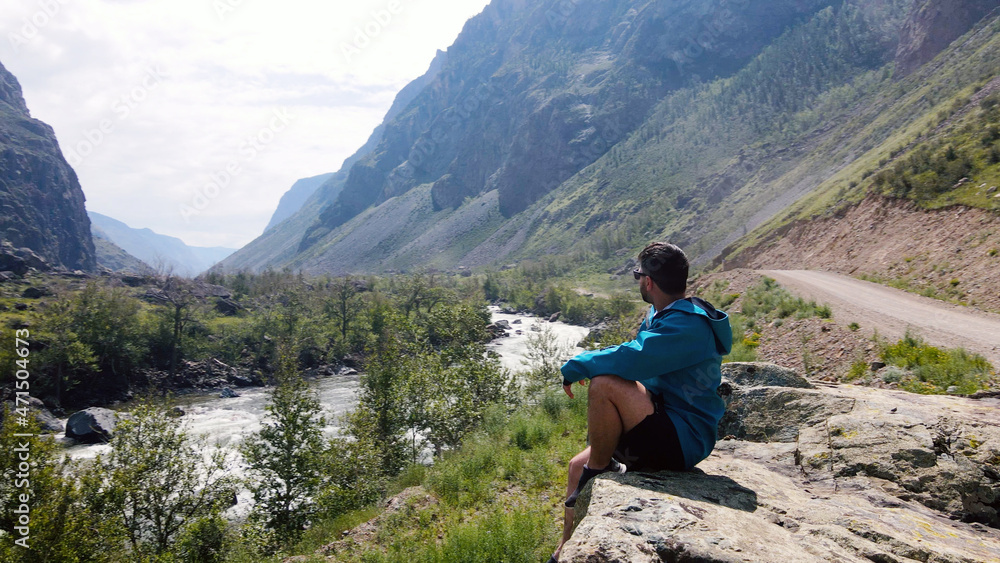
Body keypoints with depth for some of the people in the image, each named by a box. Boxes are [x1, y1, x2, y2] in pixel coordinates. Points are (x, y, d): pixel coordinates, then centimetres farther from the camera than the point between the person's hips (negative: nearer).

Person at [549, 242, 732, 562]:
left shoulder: (687, 325, -22)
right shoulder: (664, 315, 9)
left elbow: (634, 359, -34)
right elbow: (640, 358, 19)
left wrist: (576, 367, -19)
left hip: (683, 440, -10)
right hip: (665, 433, 10)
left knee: (605, 384, -30)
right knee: (578, 465, 13)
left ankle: (598, 473, -8)